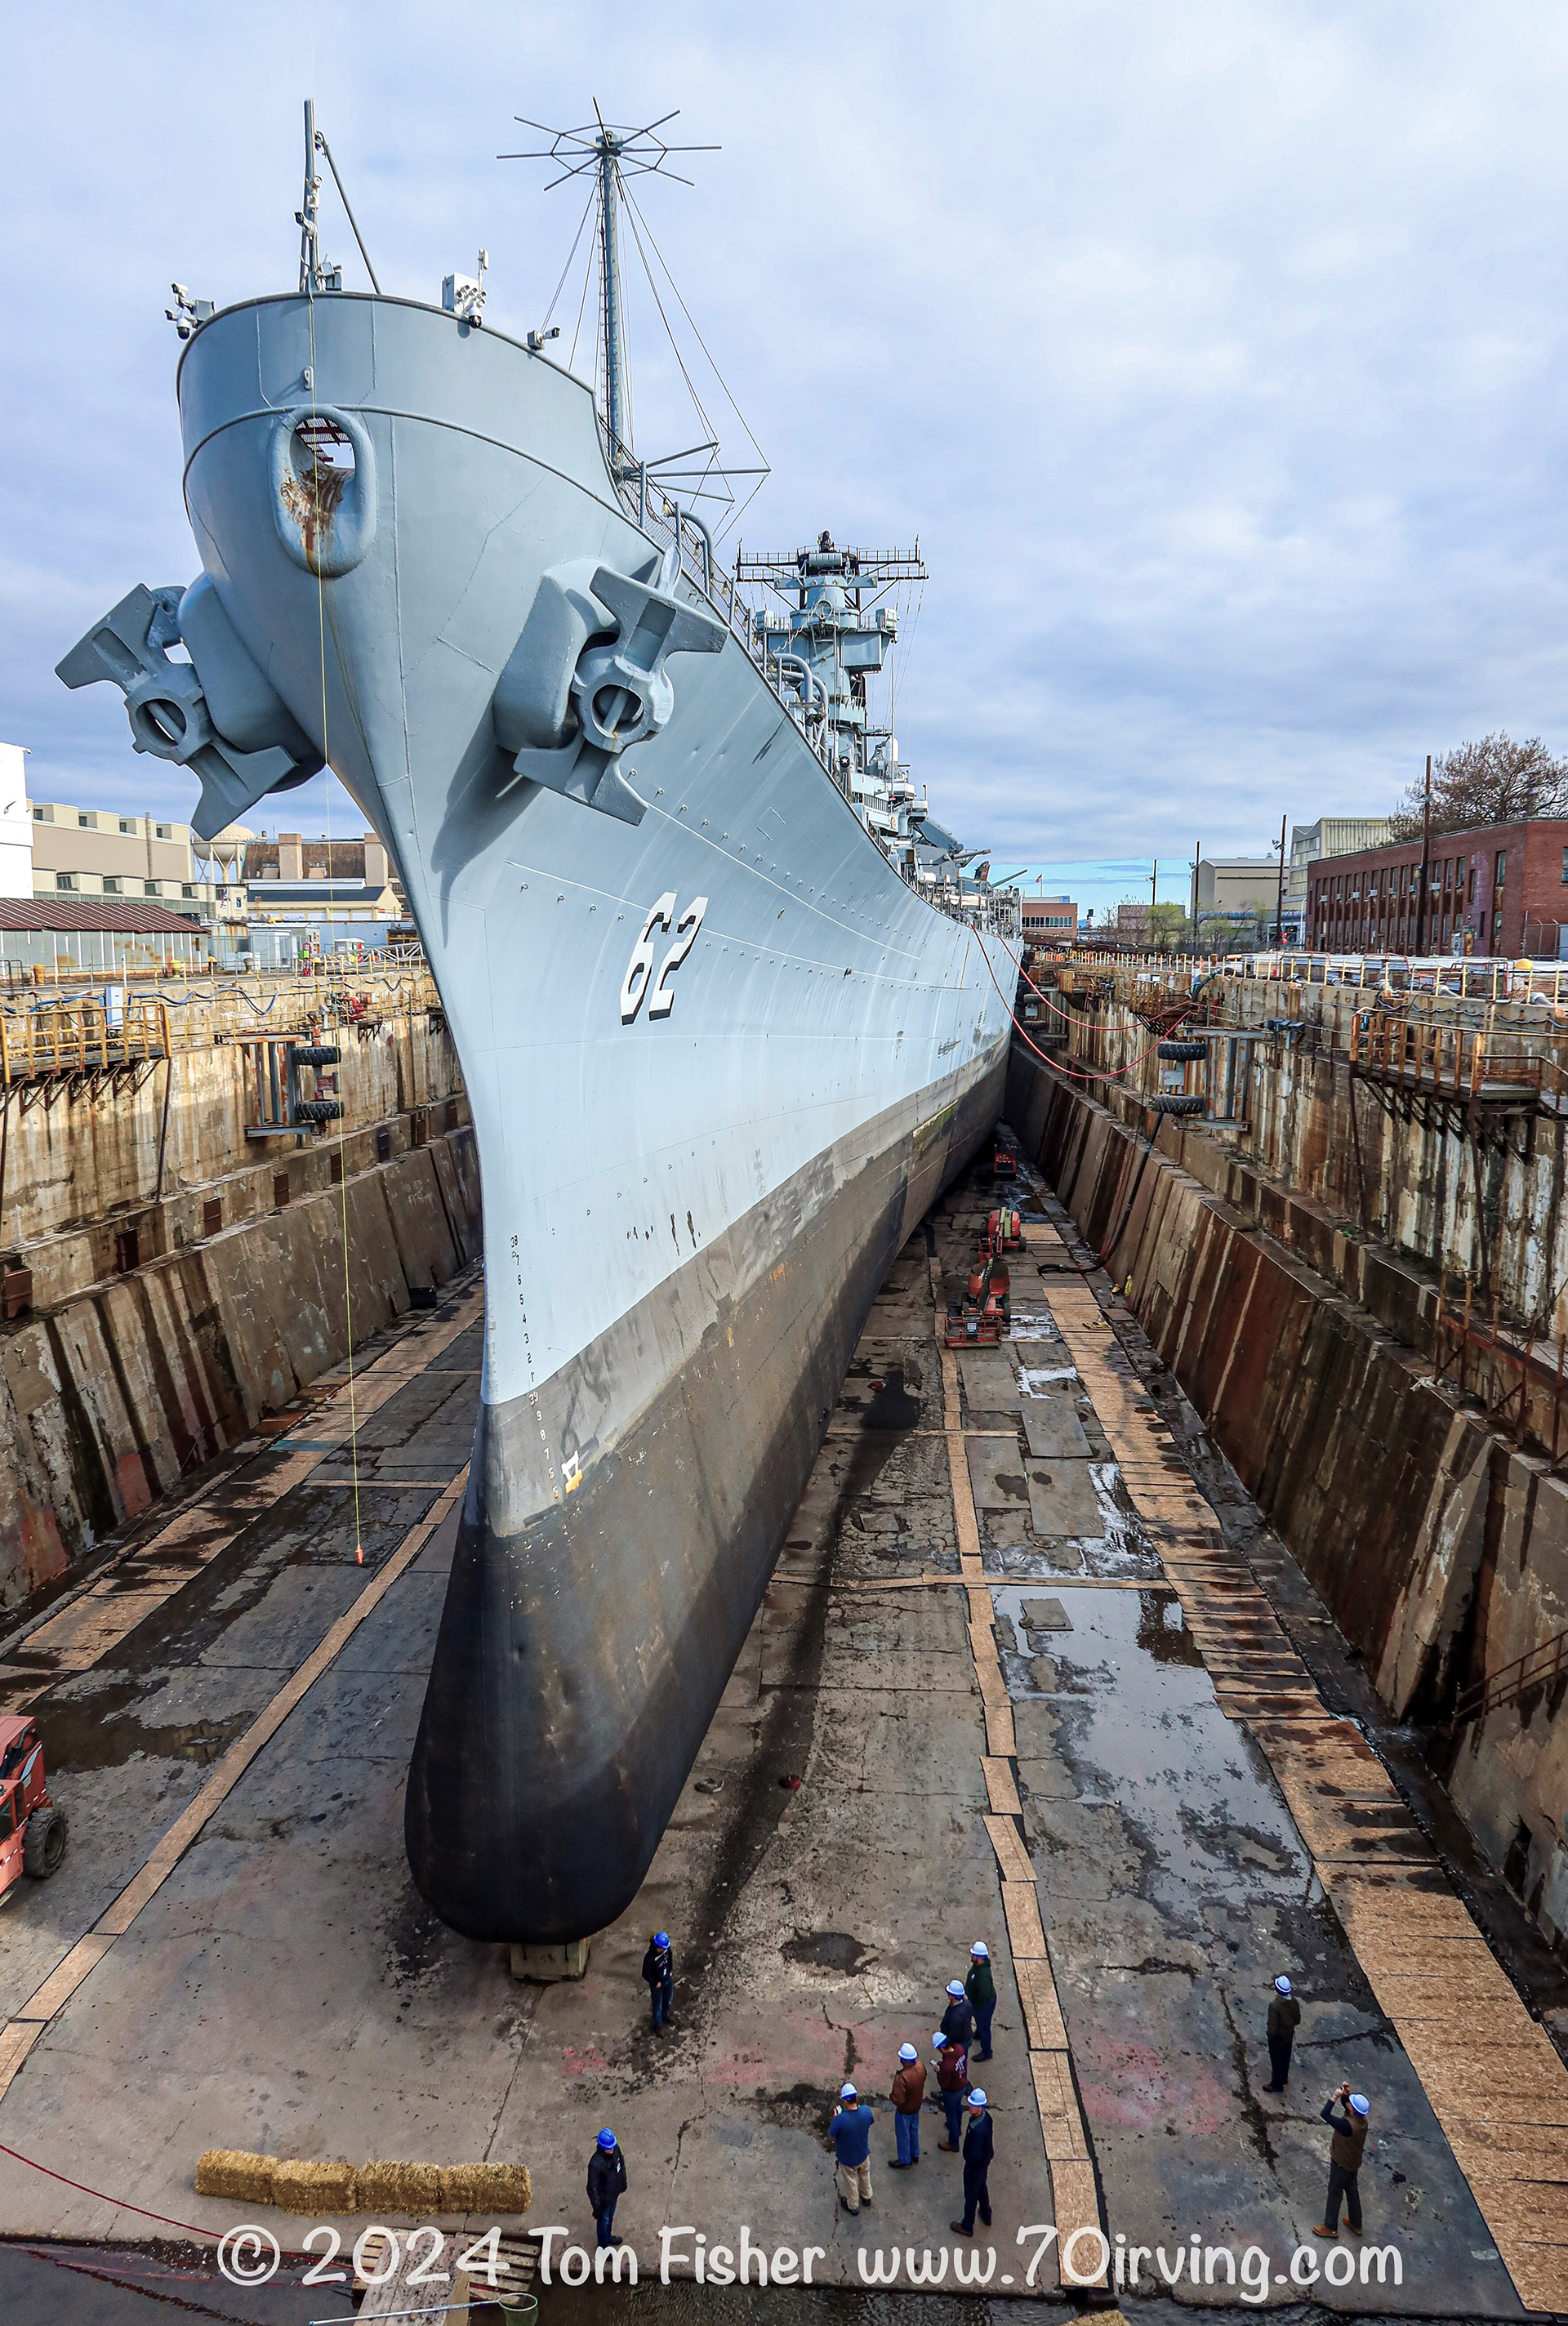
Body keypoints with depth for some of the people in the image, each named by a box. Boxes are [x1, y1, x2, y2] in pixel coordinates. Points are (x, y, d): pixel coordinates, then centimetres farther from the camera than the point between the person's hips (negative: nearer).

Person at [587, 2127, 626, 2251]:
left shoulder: (615, 2149, -20)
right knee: (604, 2221, 21)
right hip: (604, 2199, -6)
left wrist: (623, 2183, 14)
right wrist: (596, 2208, -18)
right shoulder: (596, 2164, -40)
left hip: (614, 2193, 6)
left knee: (610, 2217, 31)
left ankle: (608, 2236, 58)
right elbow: (592, 2188, -28)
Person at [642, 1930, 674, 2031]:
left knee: (668, 2001, 29)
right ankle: (658, 2025, 44)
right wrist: (656, 1984, -16)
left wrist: (671, 1970, 5)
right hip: (657, 1985, -6)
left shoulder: (666, 1949, -21)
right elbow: (646, 1974, -26)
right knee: (658, 2006, 19)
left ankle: (665, 2017, 57)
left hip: (668, 1980, 6)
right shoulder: (649, 1958, -38)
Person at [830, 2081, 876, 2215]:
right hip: (863, 2154, 3)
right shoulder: (866, 2111, -28)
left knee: (850, 2182, 25)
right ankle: (866, 2197, 56)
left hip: (847, 2158, -3)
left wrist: (835, 2119, -10)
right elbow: (871, 2121, -2)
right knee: (864, 2175, 33)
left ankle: (853, 2206, 48)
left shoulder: (840, 2119, -40)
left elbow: (830, 2137, -22)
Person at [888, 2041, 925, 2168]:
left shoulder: (902, 2078, -42)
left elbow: (899, 2100, -35)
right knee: (914, 2130, 29)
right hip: (916, 2105, 6)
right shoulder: (921, 2066, -20)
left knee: (903, 2134, 19)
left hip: (904, 2110, -6)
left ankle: (904, 2162, 39)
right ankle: (915, 2155, 50)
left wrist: (891, 2096, -16)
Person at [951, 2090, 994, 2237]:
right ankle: (986, 2216, 54)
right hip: (985, 2161, 8)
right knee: (982, 2188, 31)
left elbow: (975, 2154, -30)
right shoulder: (986, 2116, -15)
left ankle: (967, 2227, 38)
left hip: (975, 2165, -8)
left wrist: (969, 2166, -12)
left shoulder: (978, 2129, -42)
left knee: (971, 2195, 16)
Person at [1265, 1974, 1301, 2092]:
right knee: (1286, 2057, 28)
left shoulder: (1274, 2005, -36)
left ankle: (1277, 2084, 35)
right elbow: (1297, 2020, -3)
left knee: (1276, 2060, 17)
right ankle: (1284, 2078, 51)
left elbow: (1272, 2027, -28)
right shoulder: (1294, 2001, -18)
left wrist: (1270, 2034, -7)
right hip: (1289, 2035, 6)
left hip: (1277, 2038, -6)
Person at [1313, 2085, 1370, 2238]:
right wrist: (1346, 2094, -18)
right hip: (1353, 2162, 8)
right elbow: (1345, 2104, 1)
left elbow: (1325, 2114, -37)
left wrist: (1335, 2097, -32)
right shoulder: (1361, 2119, -14)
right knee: (1352, 2191, 25)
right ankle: (1355, 2224, 43)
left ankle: (1330, 2227, 27)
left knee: (1335, 2193, 11)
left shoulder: (1348, 2125, -39)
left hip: (1341, 2164, -8)